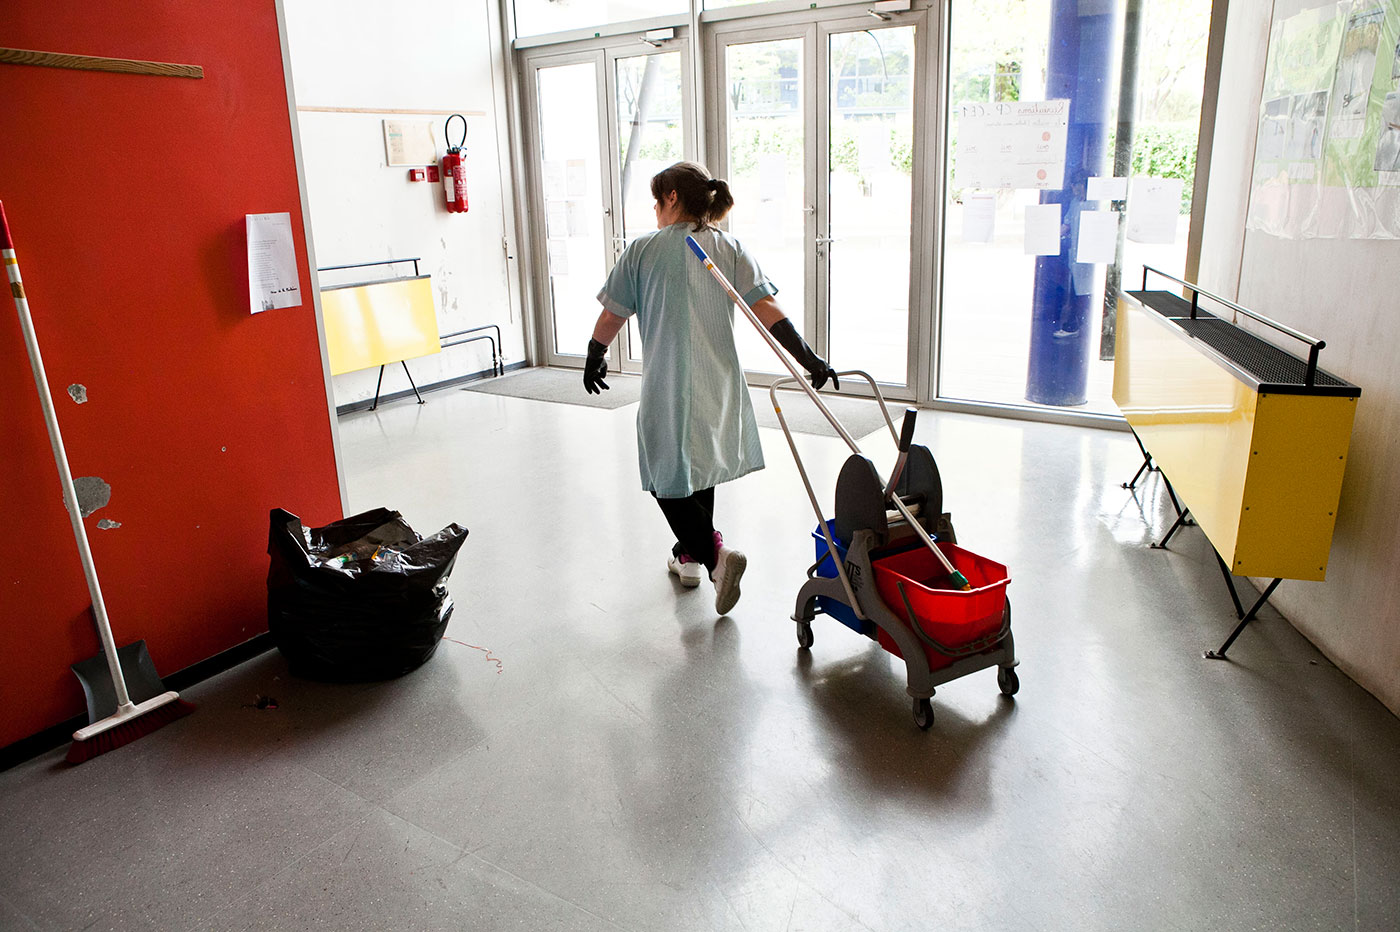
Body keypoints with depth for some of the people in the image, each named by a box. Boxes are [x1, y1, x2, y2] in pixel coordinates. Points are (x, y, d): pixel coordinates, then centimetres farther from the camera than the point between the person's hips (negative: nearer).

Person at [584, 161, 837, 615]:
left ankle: (715, 553, -11)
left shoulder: (643, 249, -5)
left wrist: (595, 360, 18)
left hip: (667, 386, -5)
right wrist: (809, 359, -8)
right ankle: (690, 554, 35)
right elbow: (767, 311, -7)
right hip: (719, 382, 5)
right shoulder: (730, 249, 3)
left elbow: (611, 316, 1)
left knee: (667, 479, 7)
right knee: (699, 465, 23)